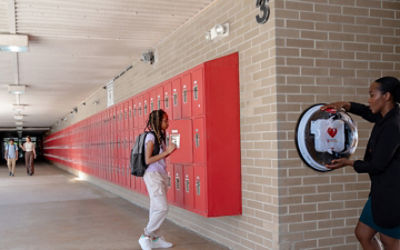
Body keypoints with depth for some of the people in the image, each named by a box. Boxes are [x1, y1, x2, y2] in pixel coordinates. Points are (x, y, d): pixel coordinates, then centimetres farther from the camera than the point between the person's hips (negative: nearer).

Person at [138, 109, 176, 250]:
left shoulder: (159, 136, 13)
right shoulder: (150, 137, -12)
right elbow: (148, 160, -18)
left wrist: (169, 151, 3)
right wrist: (166, 152, -19)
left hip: (161, 175, 9)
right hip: (153, 175, -9)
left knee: (156, 209, 11)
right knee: (162, 208, -11)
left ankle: (154, 238, 18)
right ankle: (146, 237, -1)